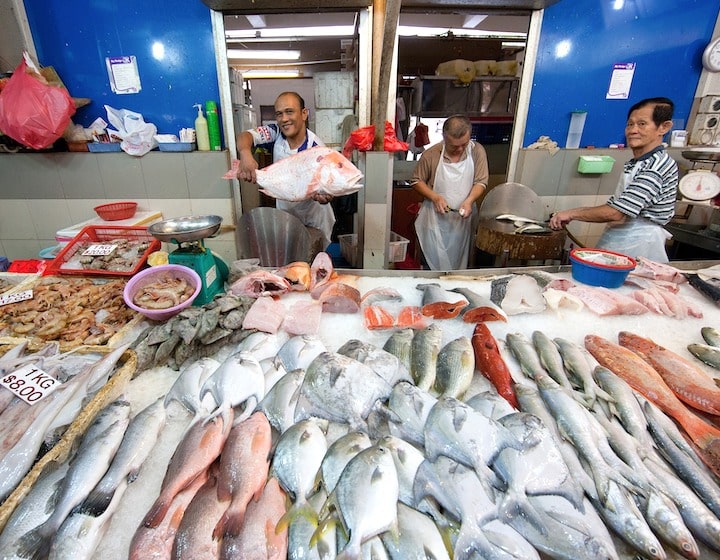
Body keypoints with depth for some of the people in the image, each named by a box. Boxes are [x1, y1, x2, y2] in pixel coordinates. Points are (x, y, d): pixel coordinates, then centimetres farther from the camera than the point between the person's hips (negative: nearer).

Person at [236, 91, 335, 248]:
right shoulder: (276, 133, -14)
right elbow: (245, 135, -28)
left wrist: (324, 196, -51)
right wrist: (245, 154, -53)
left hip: (313, 219, -3)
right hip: (284, 213, 3)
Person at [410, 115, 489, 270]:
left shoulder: (477, 151, -6)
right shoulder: (431, 154, -11)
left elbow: (481, 182, -1)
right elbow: (416, 181, -2)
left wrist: (469, 200, -21)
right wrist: (435, 197, -17)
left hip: (462, 219, 2)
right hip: (436, 219, -2)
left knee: (459, 263, 15)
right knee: (435, 262, 7)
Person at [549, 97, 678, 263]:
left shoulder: (658, 166, -17)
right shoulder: (634, 163, 12)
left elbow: (616, 213, -23)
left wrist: (572, 213, -14)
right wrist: (573, 214, 5)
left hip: (638, 249, -8)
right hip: (618, 243, 8)